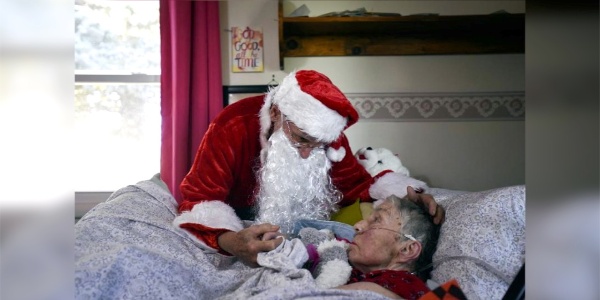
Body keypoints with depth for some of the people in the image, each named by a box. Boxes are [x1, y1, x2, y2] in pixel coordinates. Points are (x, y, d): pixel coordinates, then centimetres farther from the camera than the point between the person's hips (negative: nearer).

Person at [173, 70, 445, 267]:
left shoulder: (326, 133, -19)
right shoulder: (232, 127, -32)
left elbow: (357, 183, -10)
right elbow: (200, 199, -30)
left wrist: (405, 197, -30)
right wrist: (230, 242, -52)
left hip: (296, 223, 4)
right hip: (236, 221, -3)